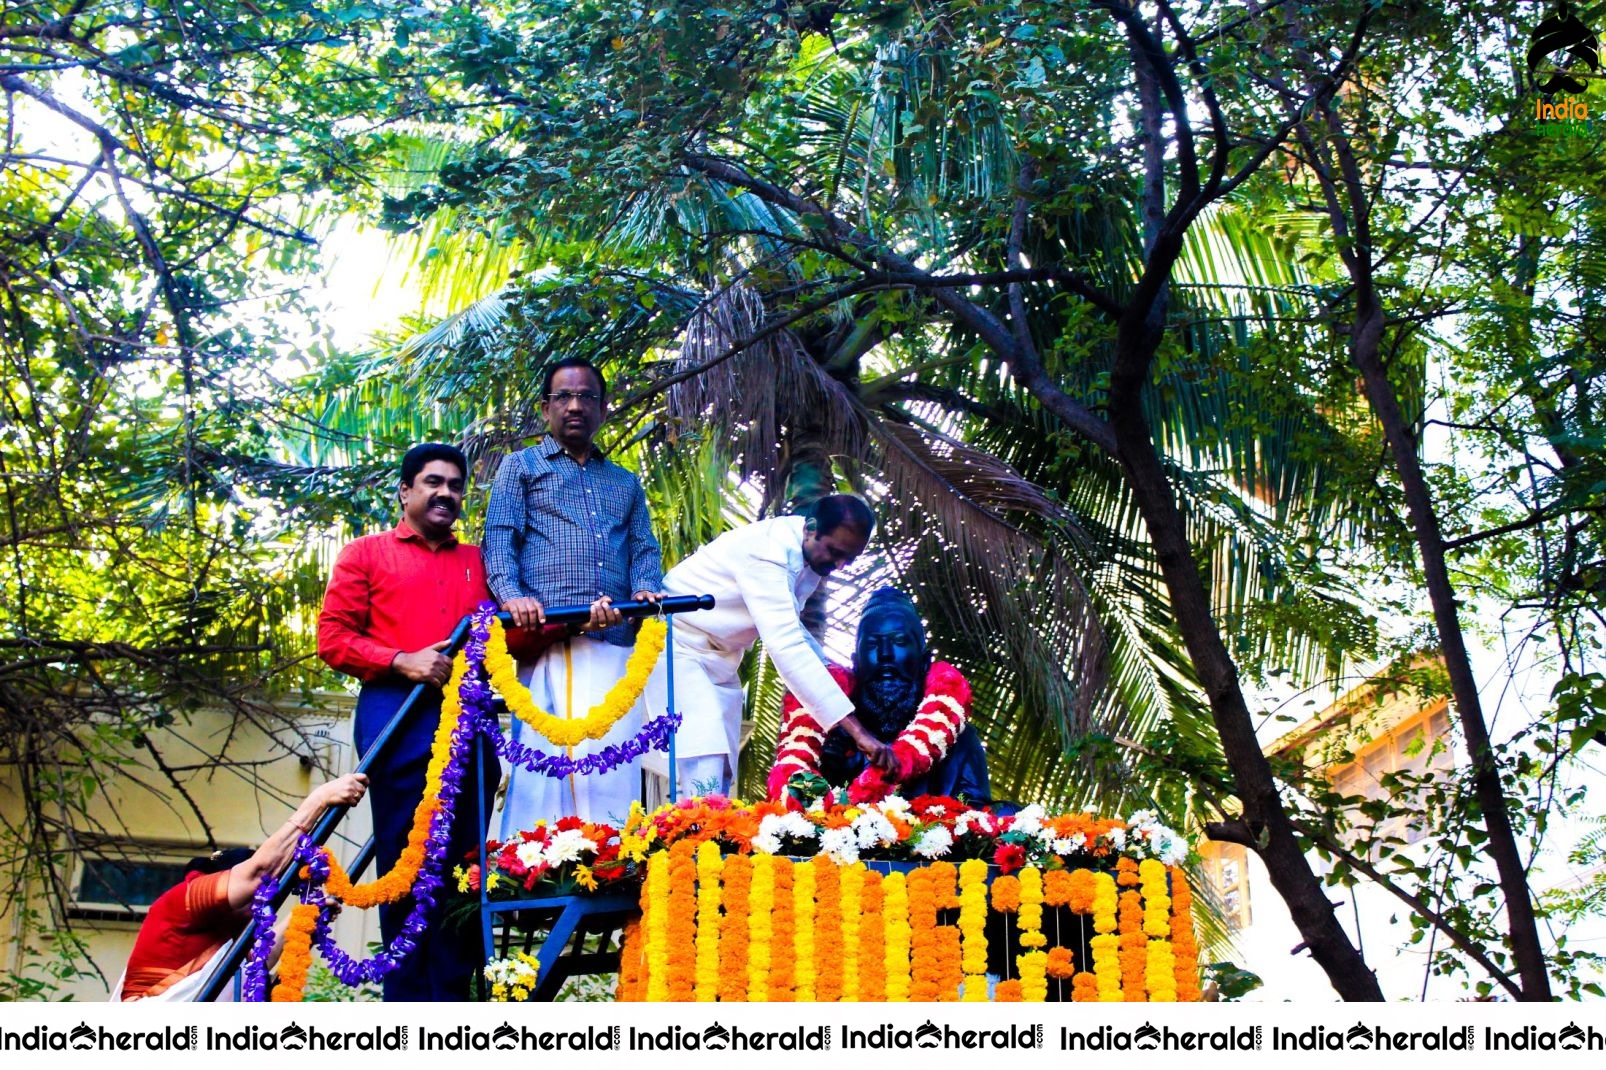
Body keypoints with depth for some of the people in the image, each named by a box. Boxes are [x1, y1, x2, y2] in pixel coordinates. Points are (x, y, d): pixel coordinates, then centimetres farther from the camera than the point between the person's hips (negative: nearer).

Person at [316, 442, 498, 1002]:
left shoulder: (476, 561, 25)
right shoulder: (366, 554, 14)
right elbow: (332, 638, 5)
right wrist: (401, 661, -10)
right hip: (398, 718, -3)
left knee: (465, 861, 0)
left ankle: (453, 995, 4)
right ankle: (408, 1001, -2)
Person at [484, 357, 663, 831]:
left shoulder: (625, 483, 30)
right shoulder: (522, 466, 18)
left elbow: (644, 547, 18)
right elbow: (498, 538, 5)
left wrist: (646, 588, -6)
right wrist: (510, 593, -15)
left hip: (617, 645, 4)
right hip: (549, 644, -3)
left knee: (616, 778, -4)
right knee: (542, 767, -12)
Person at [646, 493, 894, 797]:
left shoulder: (813, 556, -1)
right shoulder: (766, 552, -30)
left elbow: (791, 631, 16)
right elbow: (786, 646, -39)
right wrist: (857, 730, -43)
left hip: (720, 657, 9)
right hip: (678, 645, -9)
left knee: (723, 772, 2)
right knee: (704, 774, -21)